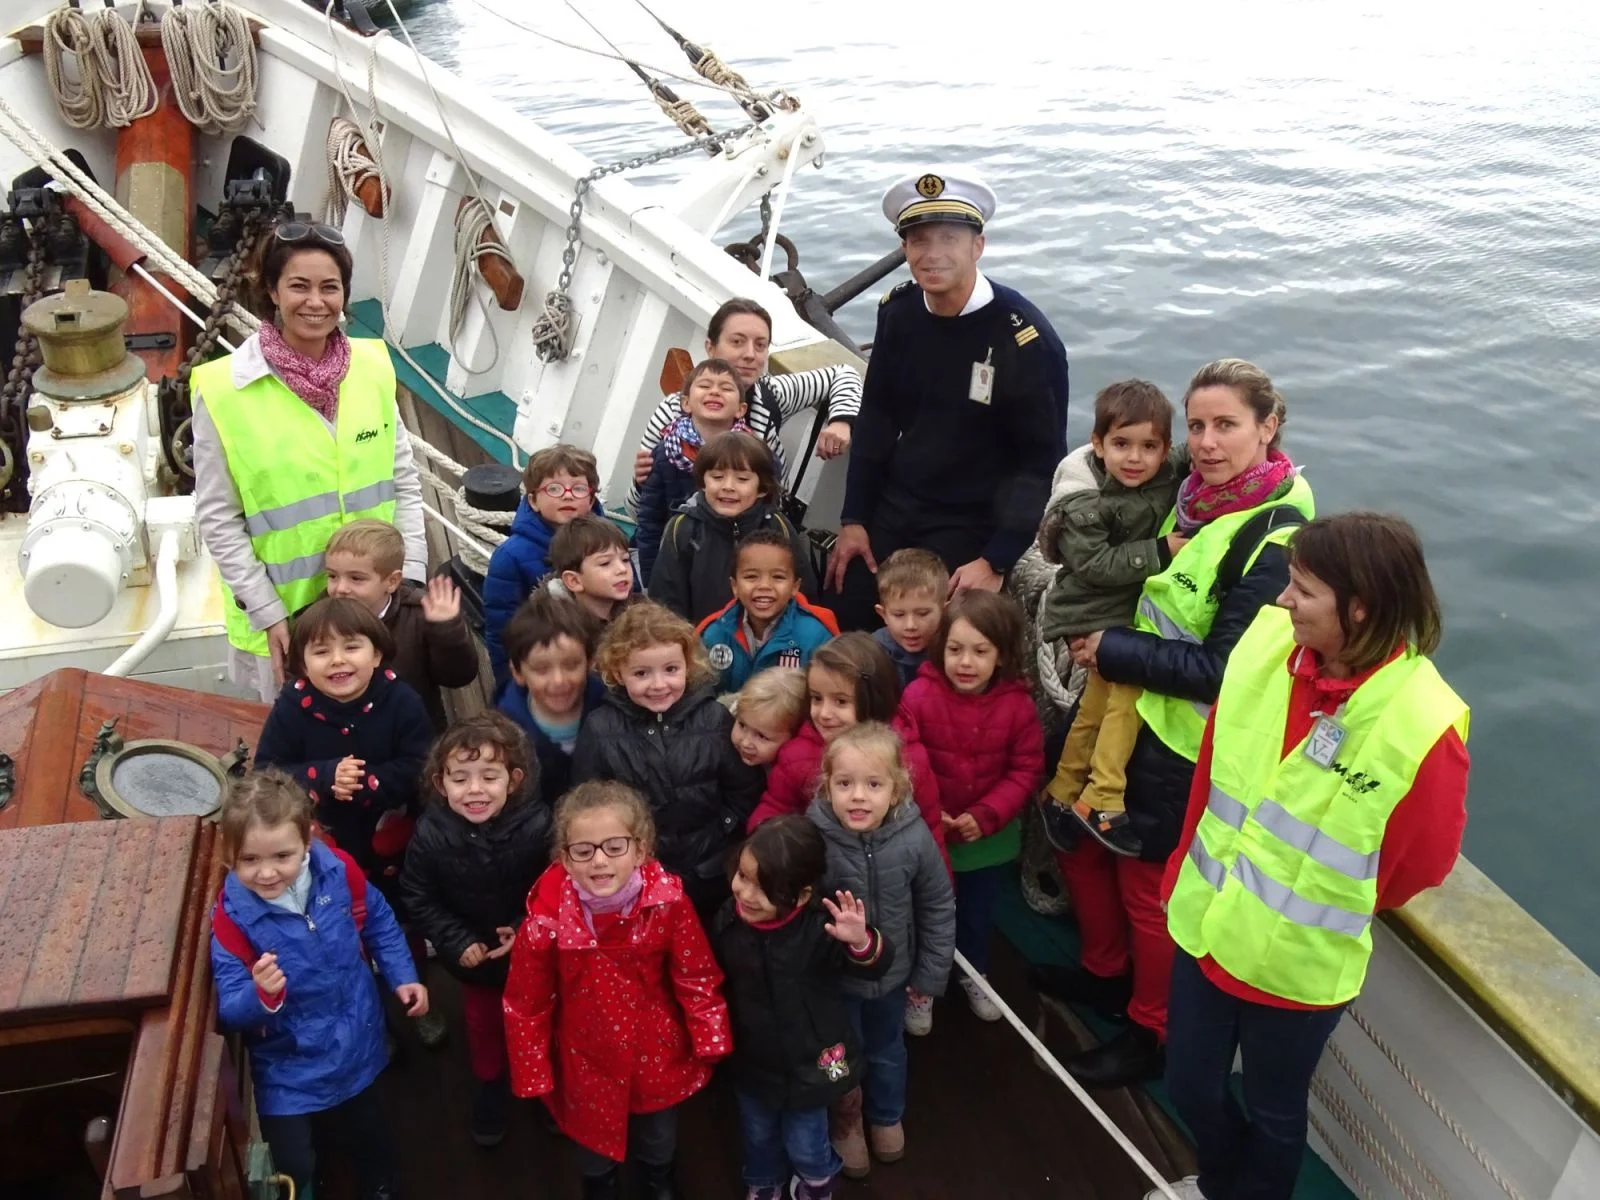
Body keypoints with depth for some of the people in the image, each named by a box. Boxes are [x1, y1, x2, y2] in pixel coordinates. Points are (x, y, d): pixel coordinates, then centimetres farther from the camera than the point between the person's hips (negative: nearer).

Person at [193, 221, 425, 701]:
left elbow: (404, 480, 4)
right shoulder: (224, 390, -13)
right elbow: (218, 519, -8)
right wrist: (267, 611, -11)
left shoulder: (372, 365, -3)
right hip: (283, 613, -3)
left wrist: (412, 574, -3)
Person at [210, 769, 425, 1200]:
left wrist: (403, 977, -3)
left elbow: (379, 923, 1)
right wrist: (261, 995, -45)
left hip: (356, 1047, 3)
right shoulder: (231, 918, -26)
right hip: (289, 1068, -3)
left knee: (369, 1137, 29)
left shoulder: (339, 871, -20)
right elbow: (229, 1012, -25)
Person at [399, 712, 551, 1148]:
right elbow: (417, 898, -12)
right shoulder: (430, 833, -23)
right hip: (473, 956, 1)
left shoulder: (537, 825, -29)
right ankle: (491, 1090, 53)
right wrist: (457, 942, -18)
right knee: (484, 1026, 25)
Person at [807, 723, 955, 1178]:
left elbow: (938, 908, -8)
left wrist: (931, 972, -1)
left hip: (893, 972, 2)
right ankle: (846, 1124, 53)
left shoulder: (914, 838, -24)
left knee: (887, 1050, 28)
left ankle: (886, 1117, 58)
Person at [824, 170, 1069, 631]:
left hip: (972, 531, -4)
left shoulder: (1024, 338, -17)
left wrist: (997, 562, -15)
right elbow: (876, 419, 8)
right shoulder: (898, 312, -1)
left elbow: (1043, 460, -13)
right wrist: (853, 519, 6)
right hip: (890, 514, 5)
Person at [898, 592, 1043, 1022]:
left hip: (990, 838, 2)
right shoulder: (919, 696, -22)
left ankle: (973, 974, 52)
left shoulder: (1018, 703, -16)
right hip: (927, 836, -2)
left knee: (979, 912, 24)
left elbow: (1026, 770, -10)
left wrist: (986, 816, -19)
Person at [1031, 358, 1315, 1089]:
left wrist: (1110, 651, -17)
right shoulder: (1196, 496, 0)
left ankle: (1152, 1032, 34)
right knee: (1078, 840, 20)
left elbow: (1219, 670, -23)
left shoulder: (1274, 538, -23)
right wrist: (1103, 642, -2)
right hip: (1131, 713, 8)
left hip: (1189, 745, -8)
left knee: (1148, 884, 10)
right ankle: (1106, 973, 46)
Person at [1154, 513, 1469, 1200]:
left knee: (1272, 1111, 21)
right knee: (1188, 1086, 24)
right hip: (1206, 924, 5)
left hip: (1299, 963, -4)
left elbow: (1424, 860, -9)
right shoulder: (1264, 645, -13)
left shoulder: (1424, 728, -26)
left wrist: (1322, 908, 7)